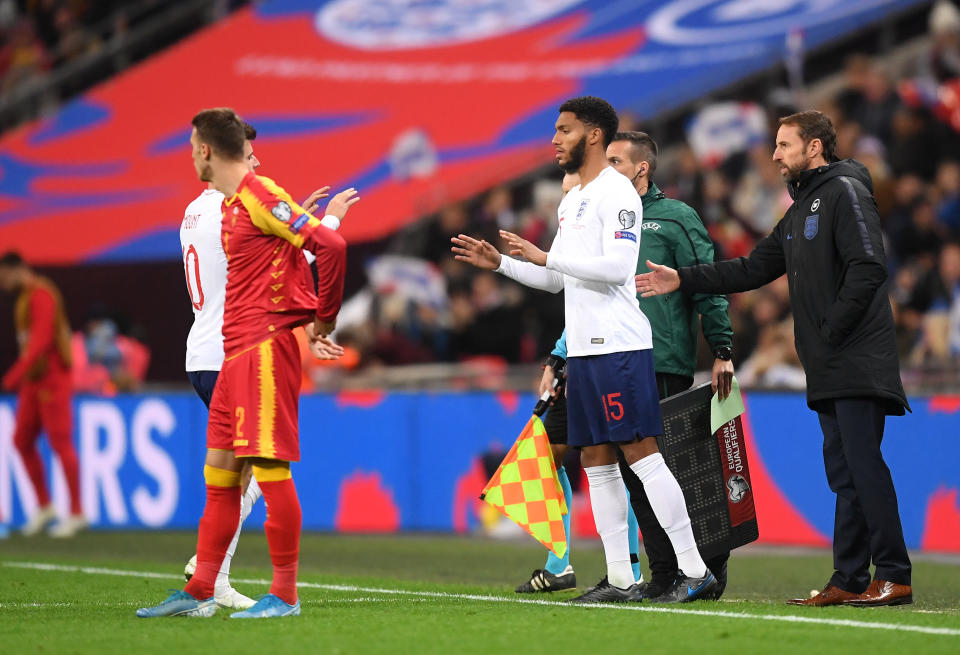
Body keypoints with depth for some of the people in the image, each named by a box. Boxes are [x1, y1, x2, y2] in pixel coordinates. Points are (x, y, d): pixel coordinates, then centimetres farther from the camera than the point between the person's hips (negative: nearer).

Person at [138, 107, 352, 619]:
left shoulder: (259, 197, -12)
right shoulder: (230, 204, 18)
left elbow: (329, 246, -20)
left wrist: (323, 320, -11)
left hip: (267, 345, -10)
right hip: (236, 352, 10)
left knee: (270, 468, -8)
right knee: (219, 472, 10)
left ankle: (285, 595, -4)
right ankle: (199, 593, 14)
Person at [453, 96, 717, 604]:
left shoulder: (616, 193, -8)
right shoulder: (571, 201, 21)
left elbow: (616, 266, -20)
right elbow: (556, 281, 26)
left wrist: (545, 256, -18)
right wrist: (499, 263, 16)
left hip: (619, 346, -10)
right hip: (582, 349, 10)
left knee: (640, 452, -12)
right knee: (596, 459, 7)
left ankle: (695, 571, -12)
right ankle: (620, 579, 8)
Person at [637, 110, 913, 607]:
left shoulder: (845, 193, -7)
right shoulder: (800, 211, 23)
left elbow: (868, 267, -18)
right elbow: (753, 269, 25)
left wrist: (832, 329, -17)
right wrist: (682, 280, 19)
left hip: (858, 362, -9)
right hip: (829, 371, 9)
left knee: (864, 465, -13)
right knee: (844, 473, 7)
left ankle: (894, 577, -13)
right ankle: (849, 580, 8)